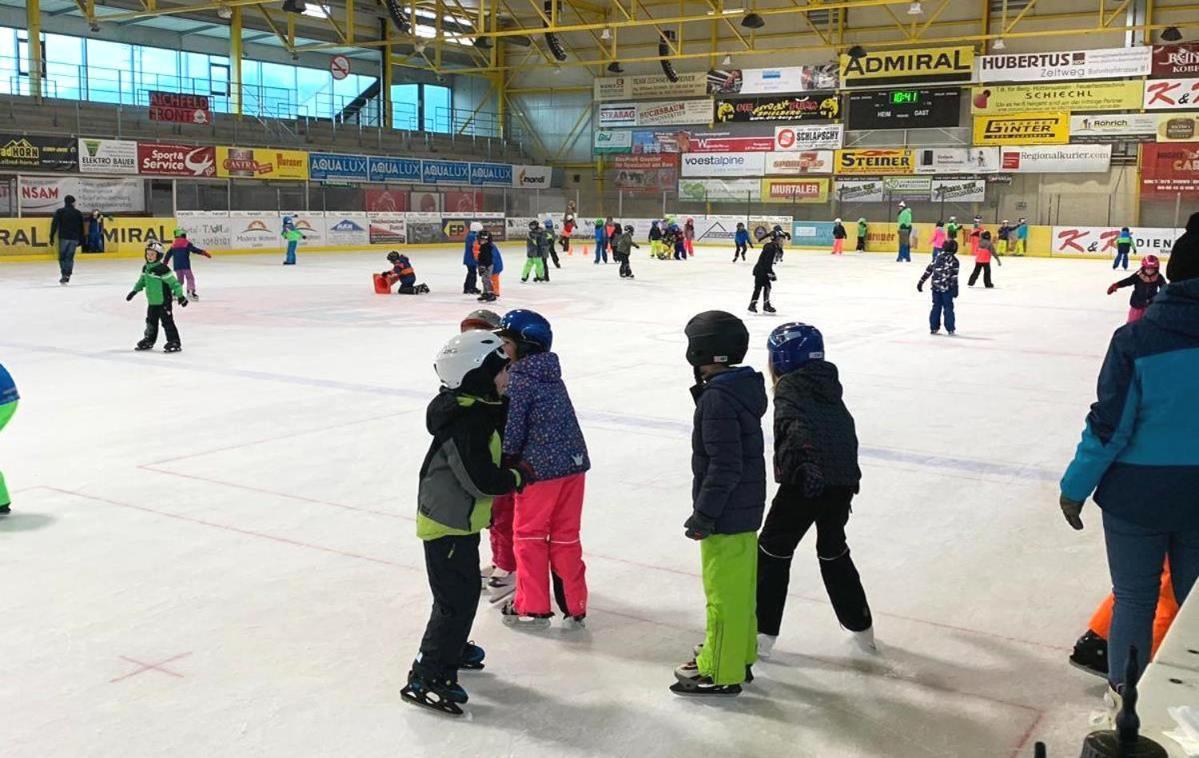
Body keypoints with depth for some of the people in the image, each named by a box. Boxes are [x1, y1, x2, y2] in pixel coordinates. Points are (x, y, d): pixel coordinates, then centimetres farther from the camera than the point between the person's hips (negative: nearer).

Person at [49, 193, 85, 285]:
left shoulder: (59, 212, 1)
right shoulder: (78, 213, 7)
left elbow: (54, 225, -6)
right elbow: (81, 228, 9)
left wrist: (52, 237, -4)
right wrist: (80, 240, 15)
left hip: (63, 237, -2)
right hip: (74, 238, 2)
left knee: (62, 257, 5)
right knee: (70, 257, 7)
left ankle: (64, 275, -10)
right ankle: (67, 276, 1)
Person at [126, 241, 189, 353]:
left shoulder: (162, 269, -18)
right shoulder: (146, 268, 7)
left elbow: (173, 282, -19)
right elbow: (142, 280, 22)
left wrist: (180, 295, -21)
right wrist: (134, 291, 23)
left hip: (163, 302, -8)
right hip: (152, 301, 8)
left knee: (167, 321, -6)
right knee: (151, 321, 18)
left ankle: (174, 342, -1)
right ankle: (149, 340, 33)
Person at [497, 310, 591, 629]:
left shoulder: (519, 379, -13)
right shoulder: (551, 373, 10)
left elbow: (513, 429, -13)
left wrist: (508, 459, 3)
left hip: (540, 468, -7)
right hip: (574, 463, 7)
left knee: (529, 535, 9)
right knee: (566, 537, 14)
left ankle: (532, 607, 18)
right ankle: (575, 607, 18)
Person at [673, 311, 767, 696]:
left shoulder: (717, 400, -23)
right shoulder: (744, 387, 7)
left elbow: (724, 466, -25)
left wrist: (704, 514, -19)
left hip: (726, 515, -10)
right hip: (746, 509, 10)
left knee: (723, 592, 1)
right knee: (739, 587, 20)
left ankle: (720, 672, 12)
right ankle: (738, 654, 34)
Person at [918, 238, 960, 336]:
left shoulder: (937, 257, 9)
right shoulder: (954, 260, -7)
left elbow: (928, 270, 10)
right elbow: (954, 275, -14)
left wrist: (921, 282, 15)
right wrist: (955, 288, -14)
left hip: (936, 287, 5)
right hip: (947, 288, -5)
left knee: (936, 307, 12)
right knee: (948, 308, 3)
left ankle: (933, 328, 13)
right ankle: (950, 329, 4)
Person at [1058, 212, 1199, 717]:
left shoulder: (1136, 339, -16)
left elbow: (1109, 427, -15)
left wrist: (1075, 487, -4)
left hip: (1138, 494, -2)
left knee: (1134, 598, 15)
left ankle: (1124, 692, 27)